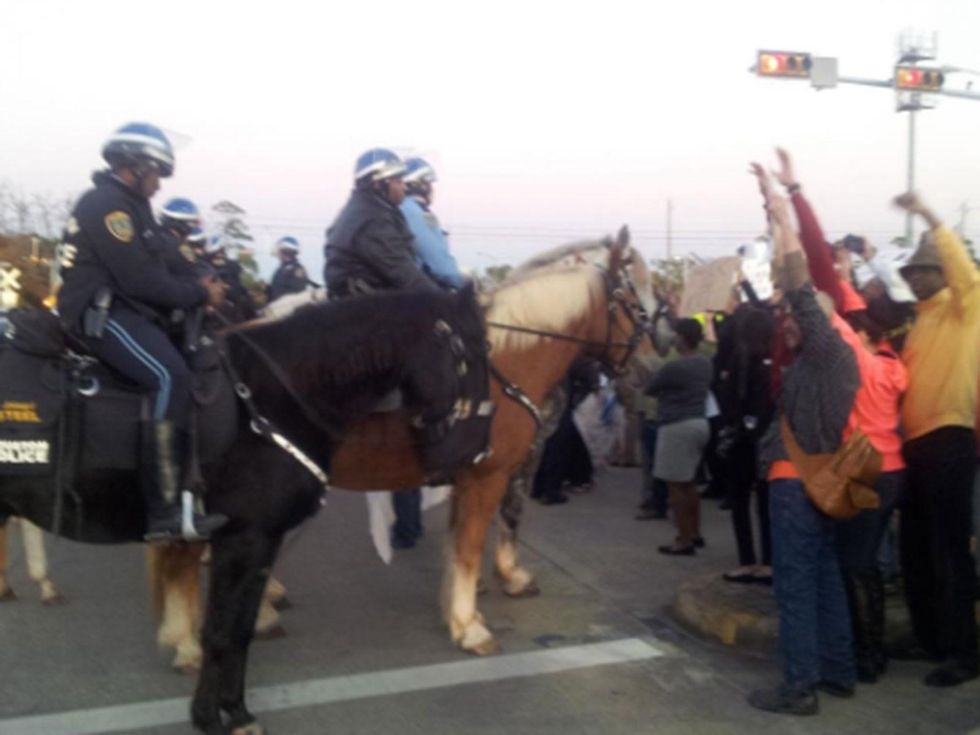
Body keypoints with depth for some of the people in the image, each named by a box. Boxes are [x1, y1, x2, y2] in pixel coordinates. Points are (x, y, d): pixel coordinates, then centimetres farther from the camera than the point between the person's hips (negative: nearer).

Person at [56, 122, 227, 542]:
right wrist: (200, 295, -10)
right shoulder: (108, 204, -13)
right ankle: (165, 512, -33)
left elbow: (148, 272, 19)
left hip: (121, 308, 11)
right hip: (103, 314, -11)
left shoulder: (126, 205, 21)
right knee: (171, 378, -29)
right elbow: (141, 280, -19)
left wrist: (195, 290, 6)